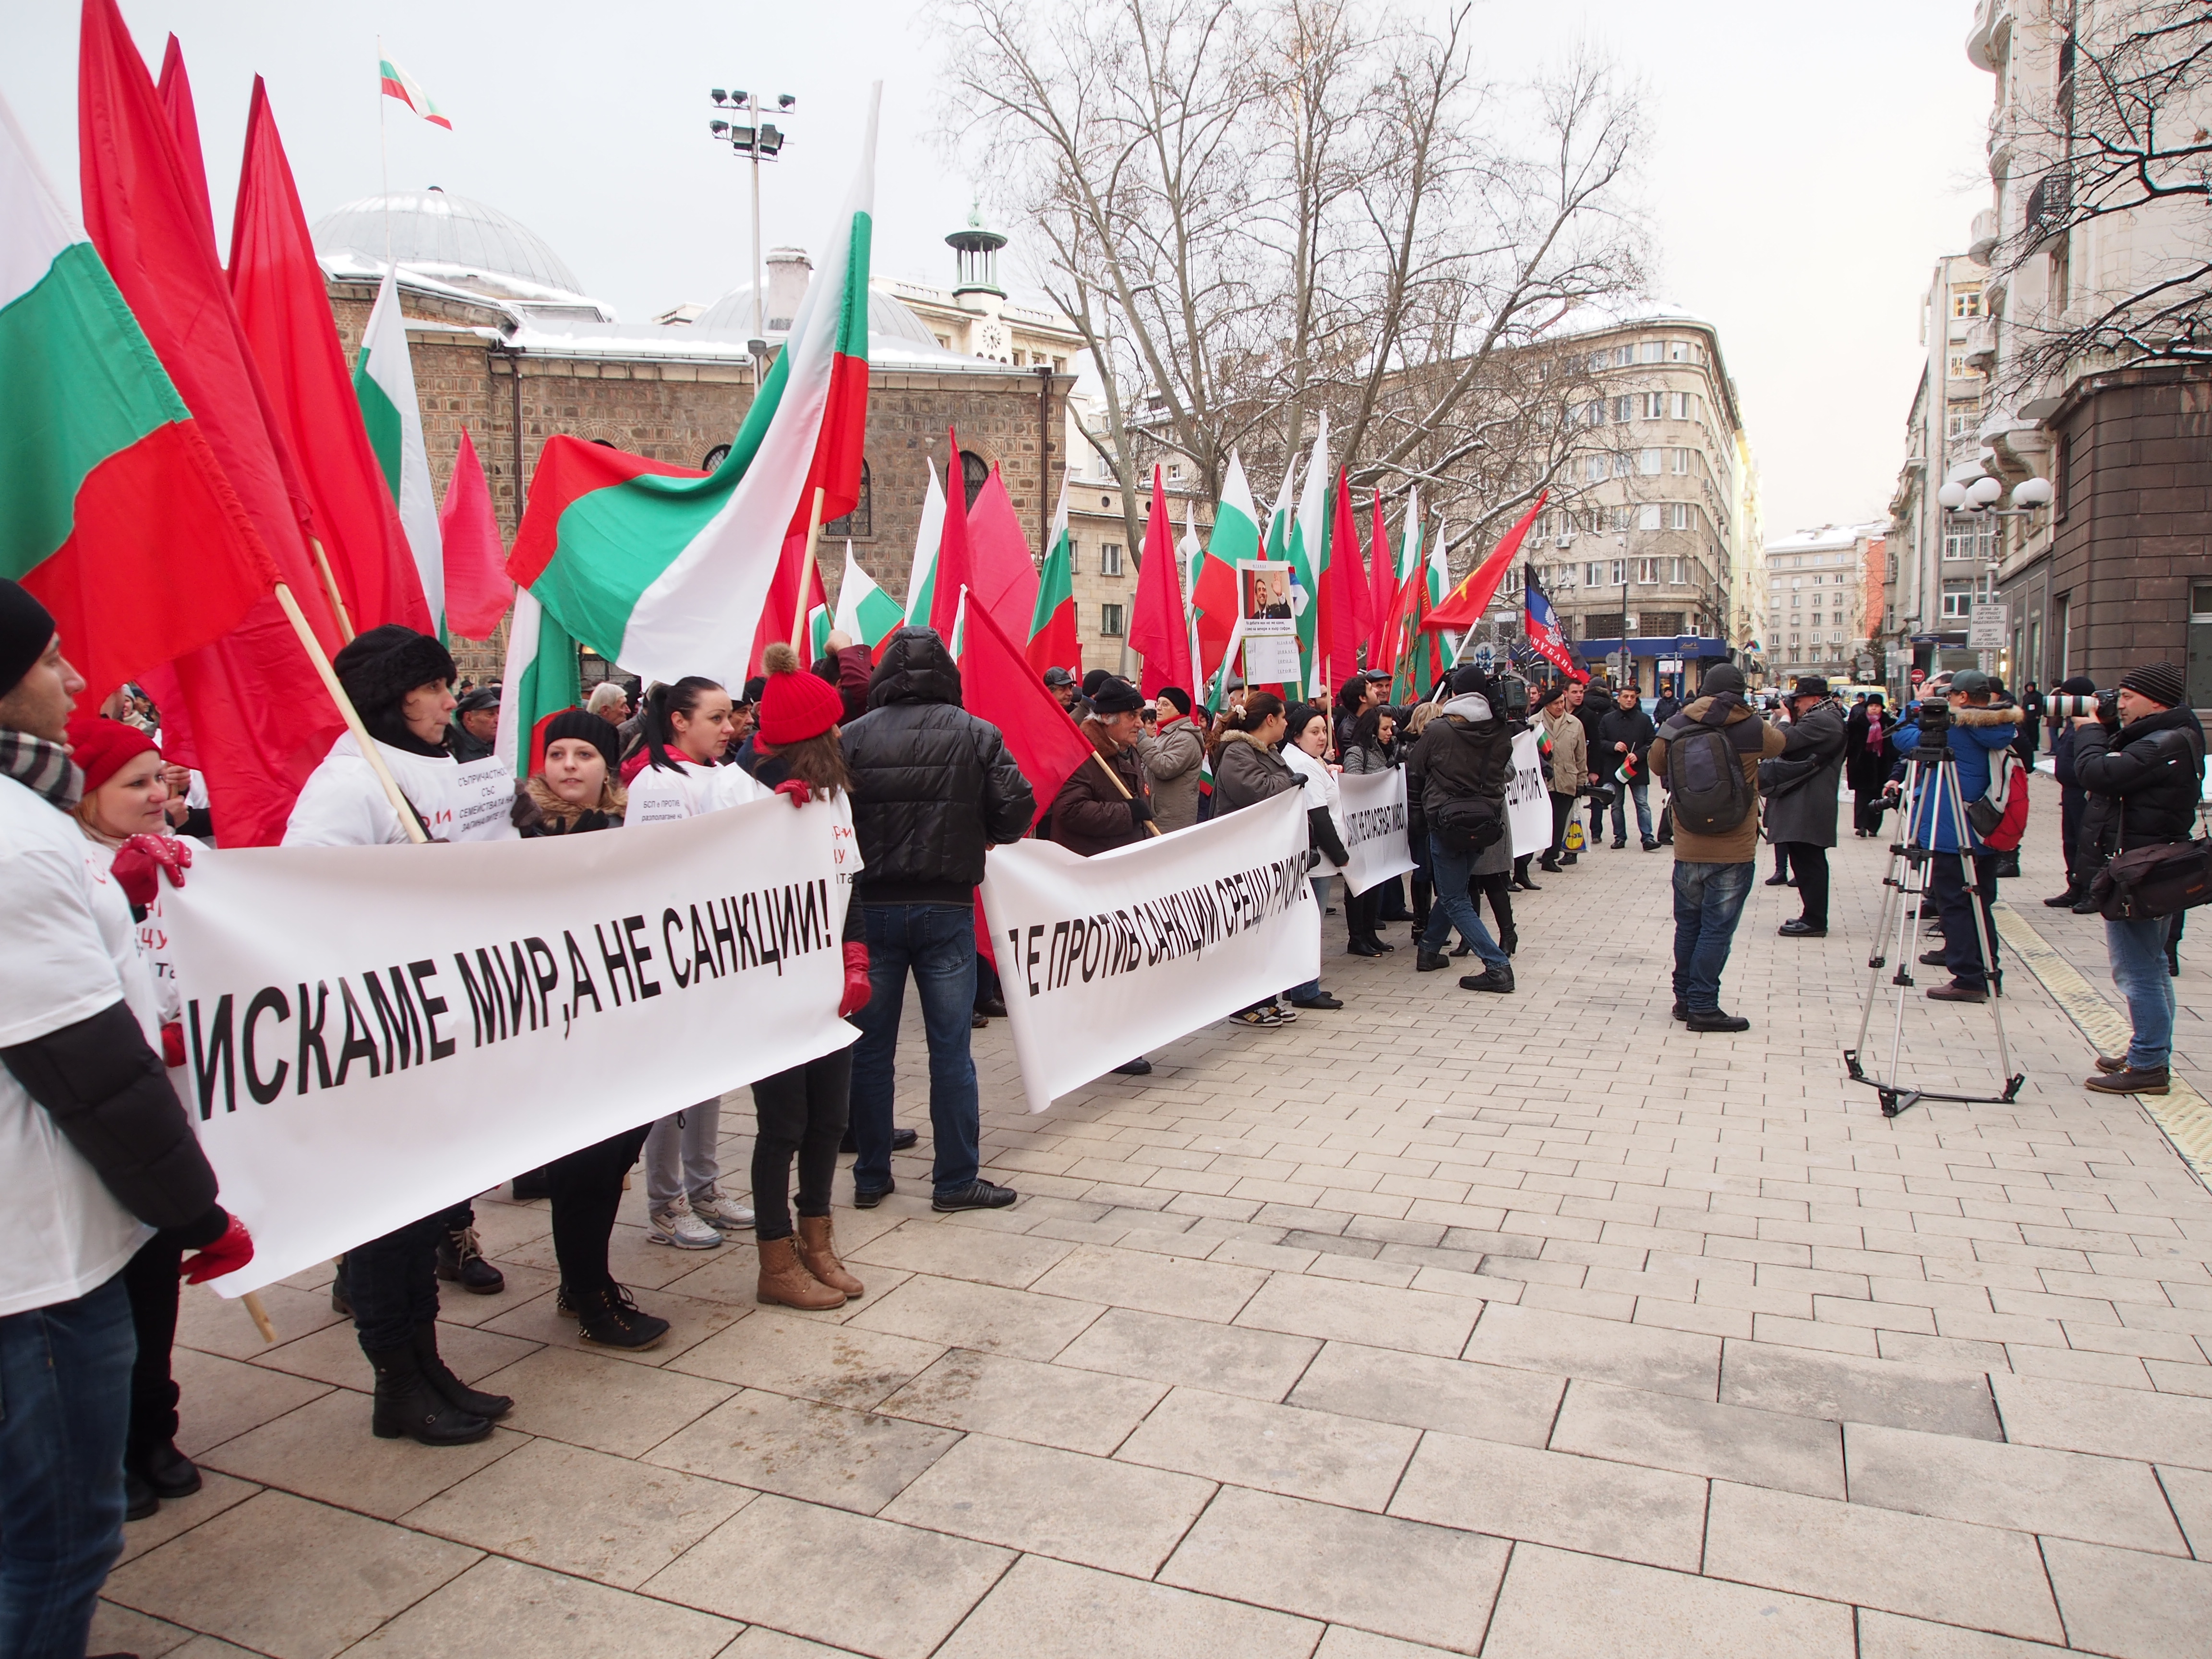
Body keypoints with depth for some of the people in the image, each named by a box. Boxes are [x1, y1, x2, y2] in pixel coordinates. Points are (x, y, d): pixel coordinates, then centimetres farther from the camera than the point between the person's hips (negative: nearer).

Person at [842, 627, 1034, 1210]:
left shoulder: (855, 736, -3)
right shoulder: (976, 734, -4)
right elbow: (1016, 809, -6)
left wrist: (864, 852, 10)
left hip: (872, 906, 1)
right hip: (946, 909, -1)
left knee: (870, 1047, 11)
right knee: (950, 1048, 6)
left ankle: (870, 1176, 21)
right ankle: (956, 1179, 12)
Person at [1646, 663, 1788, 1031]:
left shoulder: (1675, 727, -4)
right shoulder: (1753, 729, -8)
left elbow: (1657, 765, 10)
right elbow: (1780, 744, 14)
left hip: (1688, 849, 3)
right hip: (1734, 852, -3)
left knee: (1688, 925, 15)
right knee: (1717, 929, 0)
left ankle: (1685, 998, 23)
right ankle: (1703, 1007, 2)